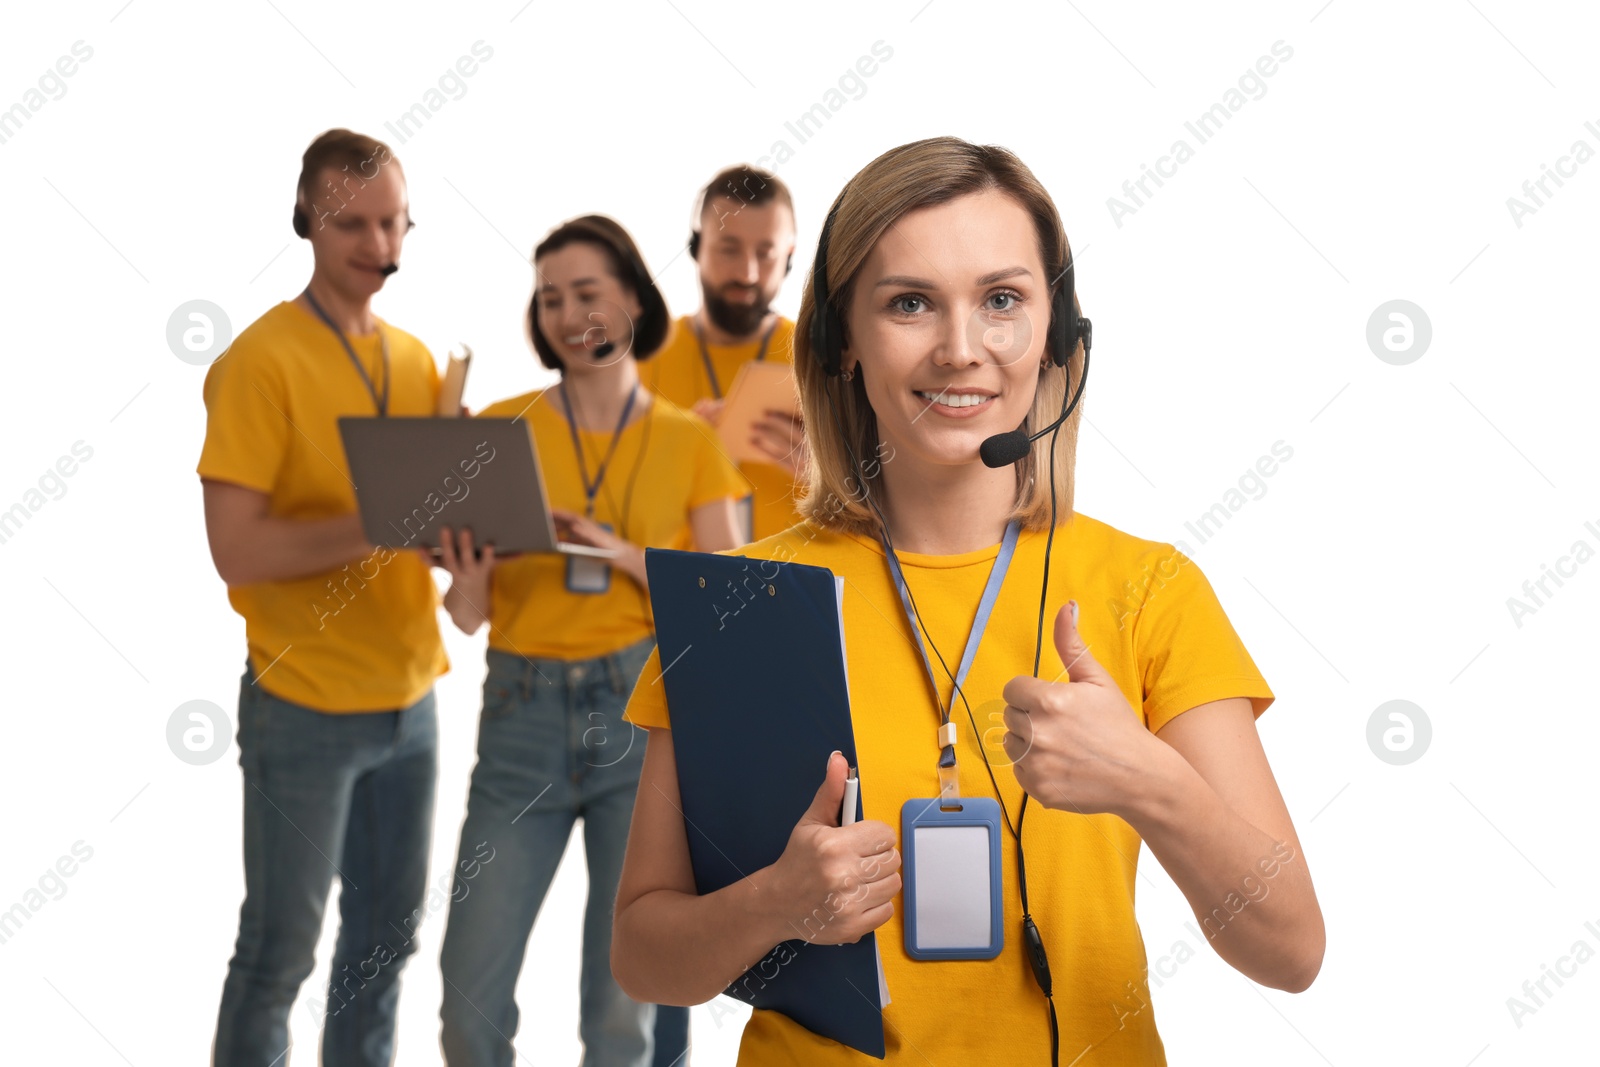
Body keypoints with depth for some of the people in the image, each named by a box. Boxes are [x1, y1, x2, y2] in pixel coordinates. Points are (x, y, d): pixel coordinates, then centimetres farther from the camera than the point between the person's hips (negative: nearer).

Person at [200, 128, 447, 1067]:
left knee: (388, 934, 14)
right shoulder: (262, 360, -11)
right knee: (283, 945, 4)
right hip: (308, 706, -6)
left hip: (408, 696, 6)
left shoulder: (416, 358, 8)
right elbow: (236, 548, -18)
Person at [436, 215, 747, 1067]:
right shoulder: (501, 428, 4)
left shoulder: (689, 442, 5)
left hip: (647, 717, 0)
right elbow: (468, 612, 4)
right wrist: (467, 587, -19)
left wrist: (621, 553, -16)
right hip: (523, 717, 1)